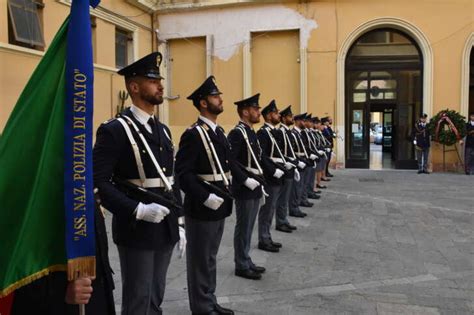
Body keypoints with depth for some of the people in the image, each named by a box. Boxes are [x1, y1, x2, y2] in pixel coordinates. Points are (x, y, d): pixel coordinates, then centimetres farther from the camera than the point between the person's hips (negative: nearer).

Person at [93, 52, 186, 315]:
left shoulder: (162, 130, 13)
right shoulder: (114, 130, -11)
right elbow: (98, 183, -18)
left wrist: (179, 224, 13)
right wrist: (137, 209, -25)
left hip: (166, 228, 7)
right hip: (136, 230, -7)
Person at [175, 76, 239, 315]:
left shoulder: (219, 132, 12)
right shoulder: (193, 134, -15)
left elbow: (229, 164, 18)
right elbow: (183, 173, -21)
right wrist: (206, 197, -26)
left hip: (219, 205, 8)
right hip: (201, 208, -8)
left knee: (210, 257, 19)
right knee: (200, 260, 6)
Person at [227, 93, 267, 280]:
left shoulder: (251, 132, 14)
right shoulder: (237, 133, -15)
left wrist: (260, 182, 15)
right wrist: (246, 180, -23)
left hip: (254, 187, 9)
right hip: (244, 189, -9)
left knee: (248, 227, 16)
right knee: (243, 228, 1)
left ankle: (246, 261, 27)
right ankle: (242, 266, 12)